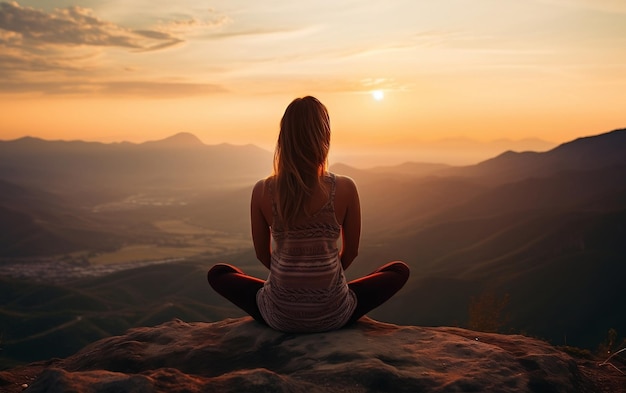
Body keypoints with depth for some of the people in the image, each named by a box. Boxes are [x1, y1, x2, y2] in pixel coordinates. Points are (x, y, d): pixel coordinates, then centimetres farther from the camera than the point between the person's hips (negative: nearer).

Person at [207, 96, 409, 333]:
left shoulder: (262, 191, -10)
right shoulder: (345, 188, -12)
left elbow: (262, 254, 4)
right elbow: (351, 252, 2)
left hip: (279, 317, 1)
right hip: (333, 316, -1)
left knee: (217, 274, 27)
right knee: (400, 271, 22)